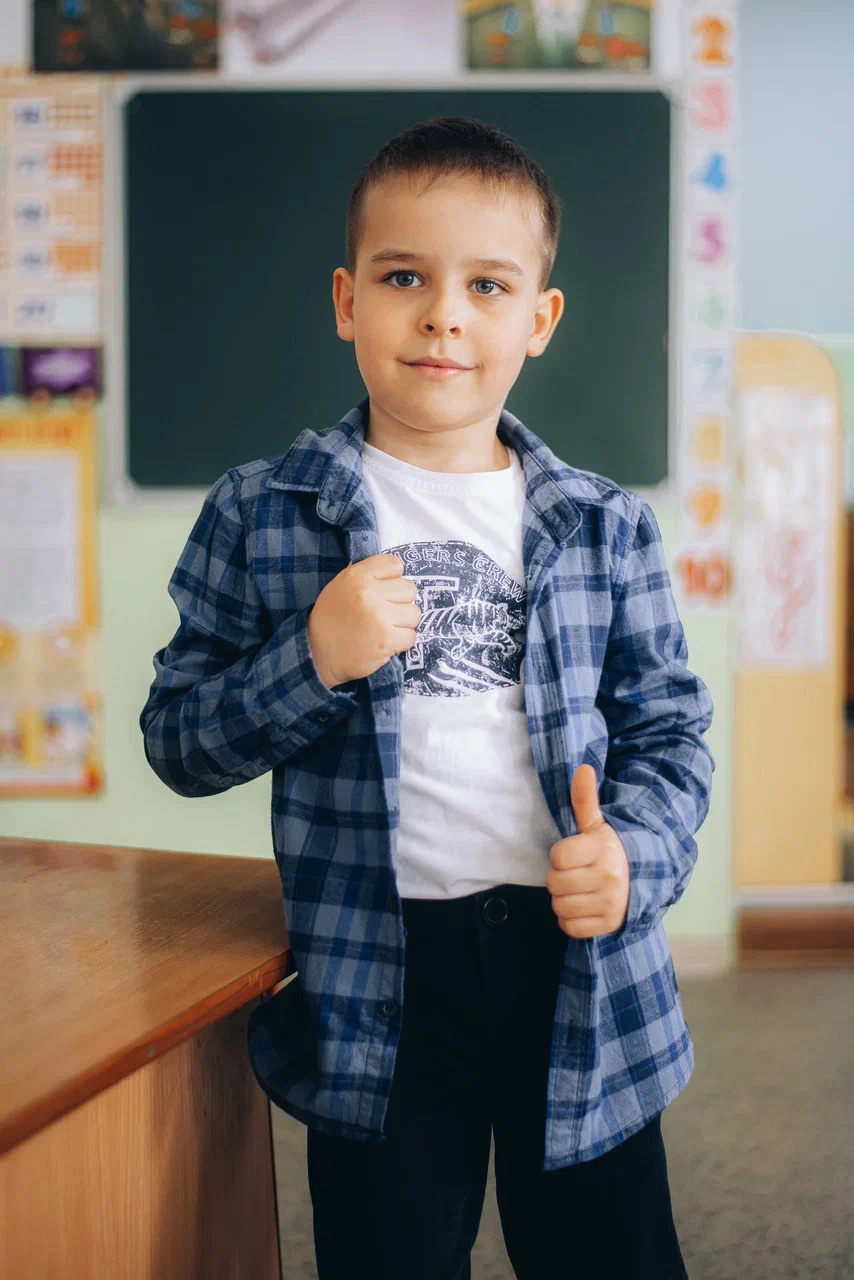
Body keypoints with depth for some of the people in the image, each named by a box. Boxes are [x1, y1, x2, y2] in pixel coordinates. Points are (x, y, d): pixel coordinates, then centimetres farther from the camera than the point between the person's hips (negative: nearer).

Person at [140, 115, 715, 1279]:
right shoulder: (259, 516, 0)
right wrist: (310, 661, -16)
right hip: (374, 977, -1)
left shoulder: (606, 526, 4)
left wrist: (636, 855, -11)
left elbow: (671, 730, 9)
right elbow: (178, 745, 1)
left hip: (584, 964, 2)